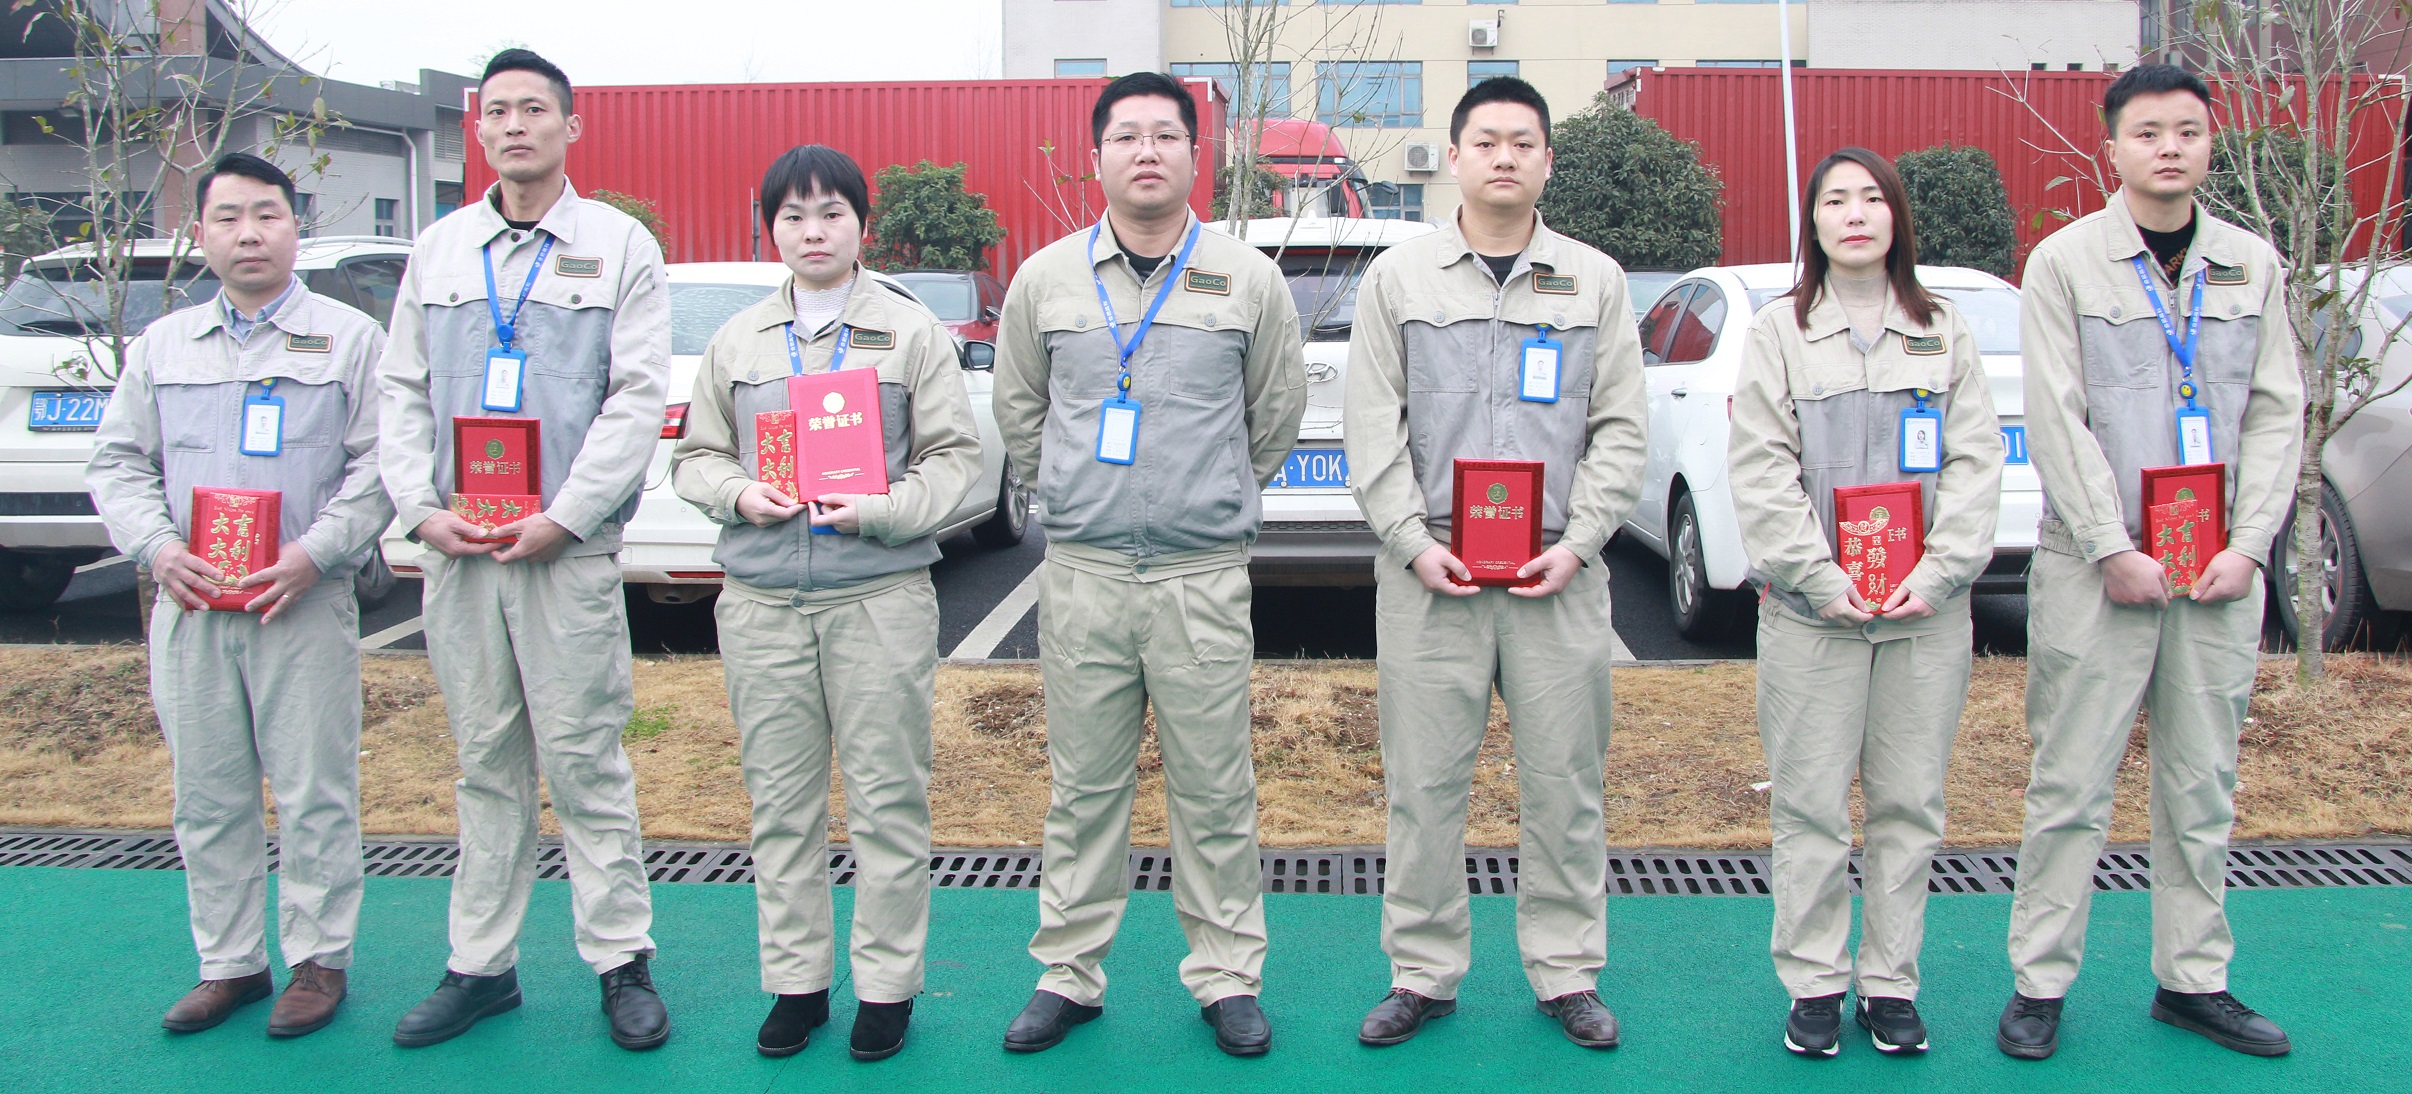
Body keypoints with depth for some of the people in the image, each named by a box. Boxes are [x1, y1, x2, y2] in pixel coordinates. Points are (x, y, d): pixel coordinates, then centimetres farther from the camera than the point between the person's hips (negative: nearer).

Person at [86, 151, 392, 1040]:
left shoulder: (349, 337, 4)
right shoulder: (162, 344, 15)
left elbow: (379, 461, -2)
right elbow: (117, 461, 14)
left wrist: (315, 552, -15)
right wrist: (158, 547, -5)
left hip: (304, 602, -4)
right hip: (189, 603, 4)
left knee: (312, 793, 0)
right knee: (207, 798, 9)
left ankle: (318, 960, 12)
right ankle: (228, 963, 20)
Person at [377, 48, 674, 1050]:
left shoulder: (620, 246, 3)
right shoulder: (438, 249, 15)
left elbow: (638, 398, -5)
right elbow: (402, 391, 13)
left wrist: (565, 517, -13)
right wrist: (421, 508, -3)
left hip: (568, 551, -4)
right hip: (456, 548, 4)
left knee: (584, 761, -2)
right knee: (485, 763, 10)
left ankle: (622, 962, 8)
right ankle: (481, 965, 19)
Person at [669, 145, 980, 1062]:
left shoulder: (913, 332, 4)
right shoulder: (736, 340, 13)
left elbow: (953, 459, 1)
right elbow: (695, 457, 16)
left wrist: (878, 508, -15)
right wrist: (740, 493, -6)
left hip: (881, 595, -3)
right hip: (761, 599, 3)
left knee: (886, 798, 1)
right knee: (780, 801, 8)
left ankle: (887, 985, 13)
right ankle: (796, 980, 21)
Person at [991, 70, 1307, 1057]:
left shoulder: (1248, 280, 4)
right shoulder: (1045, 280, 7)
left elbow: (1277, 413, 14)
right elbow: (1018, 411, 19)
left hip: (1203, 576, -1)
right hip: (1080, 572, 1)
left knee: (1213, 790, 4)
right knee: (1084, 787, 8)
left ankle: (1226, 977, 17)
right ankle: (1068, 974, 21)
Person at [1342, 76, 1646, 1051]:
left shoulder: (1596, 280, 11)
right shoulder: (1399, 278, 8)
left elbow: (1621, 429, 7)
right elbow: (1371, 428, 4)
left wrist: (1578, 542, -5)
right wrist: (1413, 542, -7)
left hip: (1559, 572, 1)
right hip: (1430, 570, 0)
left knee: (1563, 783, 6)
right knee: (1424, 783, 3)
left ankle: (1566, 972, 20)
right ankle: (1423, 973, 17)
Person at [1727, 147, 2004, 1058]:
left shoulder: (1944, 331, 11)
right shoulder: (1779, 329, 5)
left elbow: (1977, 460, 5)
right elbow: (1760, 471, -3)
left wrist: (1940, 570, -9)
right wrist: (1820, 577, -13)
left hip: (1929, 610, 2)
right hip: (1811, 611, -2)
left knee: (1910, 805, 7)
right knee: (1811, 808, 1)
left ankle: (1892, 982, 18)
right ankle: (1816, 984, 13)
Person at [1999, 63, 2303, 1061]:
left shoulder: (2252, 264, 10)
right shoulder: (2064, 261, -2)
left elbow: (2277, 412, 7)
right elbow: (2056, 421, -8)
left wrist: (2247, 545, -4)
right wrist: (2114, 550, -13)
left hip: (2220, 569, 4)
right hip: (2095, 567, -4)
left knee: (2203, 789, 10)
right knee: (2071, 788, 1)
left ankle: (2193, 980, 22)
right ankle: (2040, 983, 11)